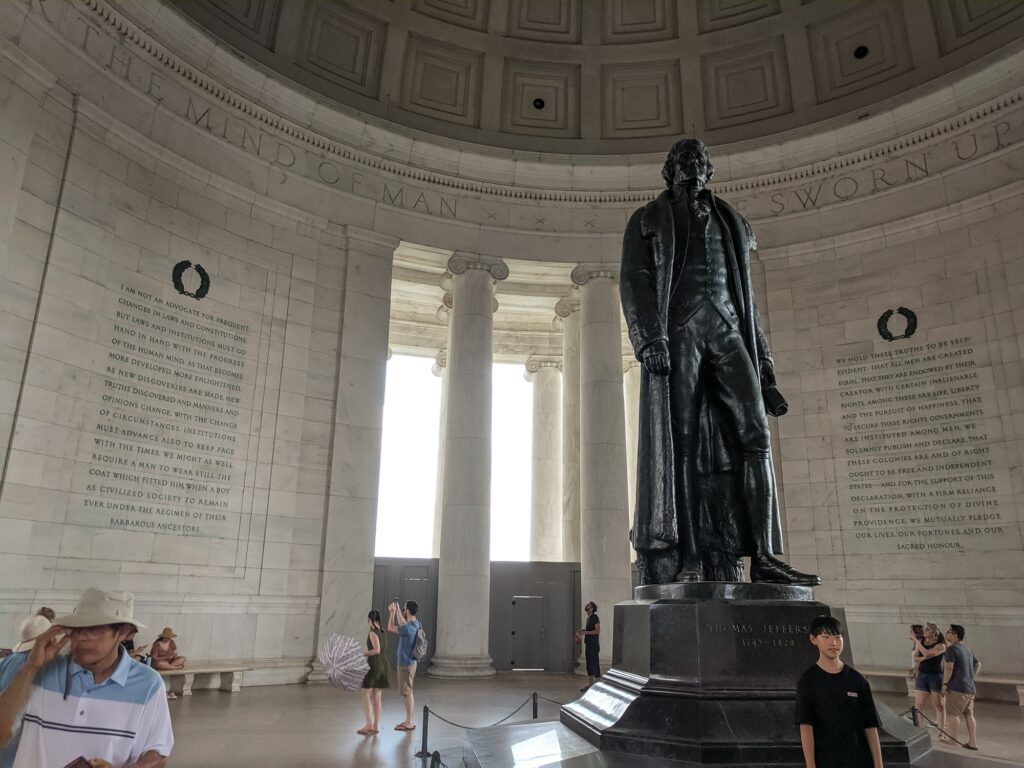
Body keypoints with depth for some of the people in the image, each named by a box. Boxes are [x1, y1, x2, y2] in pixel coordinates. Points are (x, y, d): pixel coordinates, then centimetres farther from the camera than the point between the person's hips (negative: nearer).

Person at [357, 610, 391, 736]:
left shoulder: (373, 632, -12)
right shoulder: (382, 632, 11)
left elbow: (377, 650, -21)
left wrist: (364, 653, -10)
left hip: (374, 664, -8)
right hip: (384, 664, 8)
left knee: (366, 695, -1)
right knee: (377, 697, 10)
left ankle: (369, 724, -8)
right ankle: (376, 726, 11)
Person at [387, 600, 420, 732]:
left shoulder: (409, 628, -25)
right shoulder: (415, 624, 2)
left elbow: (390, 628, -14)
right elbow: (402, 624, 23)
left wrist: (392, 612, -4)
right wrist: (397, 610, 19)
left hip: (406, 664, -9)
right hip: (409, 662, 9)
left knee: (407, 692, 0)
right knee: (408, 692, 16)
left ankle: (409, 723, 7)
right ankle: (408, 720, 25)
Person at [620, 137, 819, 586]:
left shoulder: (731, 223, 27)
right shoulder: (648, 220, 16)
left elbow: (747, 298, 23)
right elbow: (632, 280, 1)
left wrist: (765, 372, 14)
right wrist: (649, 337, -18)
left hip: (726, 330, 4)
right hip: (677, 329, -3)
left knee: (753, 433, -12)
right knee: (680, 443, -10)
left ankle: (762, 556, -13)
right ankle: (682, 562, -10)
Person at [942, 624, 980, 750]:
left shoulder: (952, 649, -12)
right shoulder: (967, 650, 16)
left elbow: (949, 668, -20)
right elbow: (978, 664, 26)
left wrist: (944, 683, -13)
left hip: (957, 687, -9)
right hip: (970, 688, 9)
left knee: (952, 714, -1)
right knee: (969, 715, 10)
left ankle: (951, 738, 3)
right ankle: (973, 742, 12)